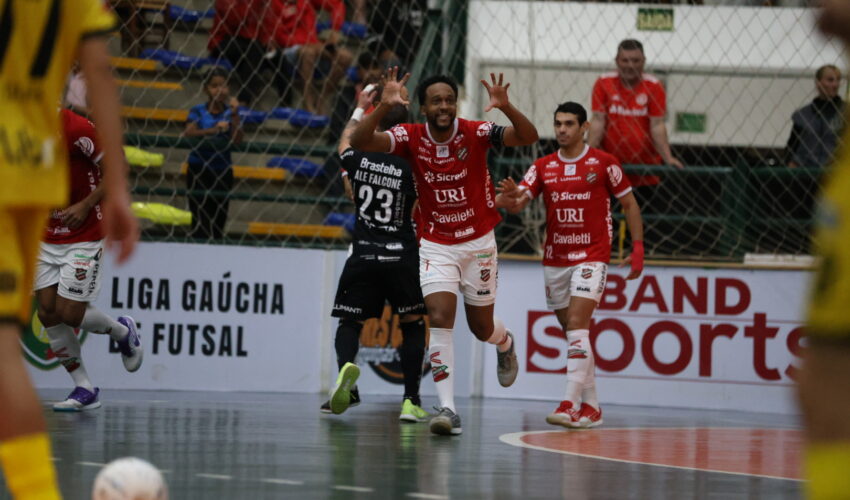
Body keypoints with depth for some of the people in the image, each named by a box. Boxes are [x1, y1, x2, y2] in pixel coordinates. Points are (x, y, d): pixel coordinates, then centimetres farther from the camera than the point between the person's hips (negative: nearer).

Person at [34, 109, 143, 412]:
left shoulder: (75, 128, -21)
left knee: (69, 312, -8)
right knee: (48, 312, -2)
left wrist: (85, 205, -20)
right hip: (45, 236, 6)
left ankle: (122, 332, 24)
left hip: (82, 236, -6)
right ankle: (84, 390, 9)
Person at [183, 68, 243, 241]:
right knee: (200, 220, -8)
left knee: (219, 220, 3)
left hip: (222, 171, 2)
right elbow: (189, 133, -17)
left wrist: (234, 115, -17)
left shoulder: (230, 112, 3)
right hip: (199, 170, -2)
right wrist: (213, 130, -31)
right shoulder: (198, 112, -1)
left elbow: (237, 140, -7)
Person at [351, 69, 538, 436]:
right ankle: (448, 408, -19)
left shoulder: (475, 133, -13)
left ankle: (505, 344, 51)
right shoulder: (412, 137, -11)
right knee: (439, 318, -18)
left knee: (482, 327, 12)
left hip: (478, 241, 0)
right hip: (435, 244, 0)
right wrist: (384, 106, -39)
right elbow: (359, 141, -23)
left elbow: (528, 137, -24)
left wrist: (506, 107, -42)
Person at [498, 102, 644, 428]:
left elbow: (629, 204, 4)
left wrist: (638, 247, -3)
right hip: (554, 259, 5)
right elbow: (518, 204, -3)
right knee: (573, 332, 9)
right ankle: (591, 407, 17)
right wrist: (510, 198, -28)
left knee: (577, 326, -18)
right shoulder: (543, 167, 7)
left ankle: (570, 405, -24)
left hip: (591, 257, -5)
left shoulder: (603, 163, -3)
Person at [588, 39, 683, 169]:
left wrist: (668, 158, -15)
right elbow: (598, 121, -3)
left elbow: (657, 125, -4)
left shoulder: (654, 86, -1)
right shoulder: (603, 83, 0)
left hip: (646, 163, 0)